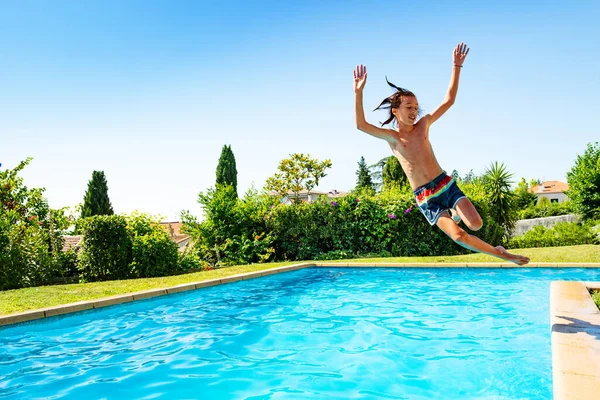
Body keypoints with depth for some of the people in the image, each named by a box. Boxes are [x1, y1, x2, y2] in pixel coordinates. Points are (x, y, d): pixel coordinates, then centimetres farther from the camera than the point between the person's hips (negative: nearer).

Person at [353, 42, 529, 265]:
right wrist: (358, 93, -27)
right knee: (458, 236, -14)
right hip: (425, 197, -3)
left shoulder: (423, 124, 6)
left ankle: (455, 213, 24)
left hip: (446, 184, 3)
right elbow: (361, 125, -18)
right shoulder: (392, 137, -3)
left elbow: (449, 100, 6)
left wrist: (457, 66, 0)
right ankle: (500, 253, 10)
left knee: (475, 224, -12)